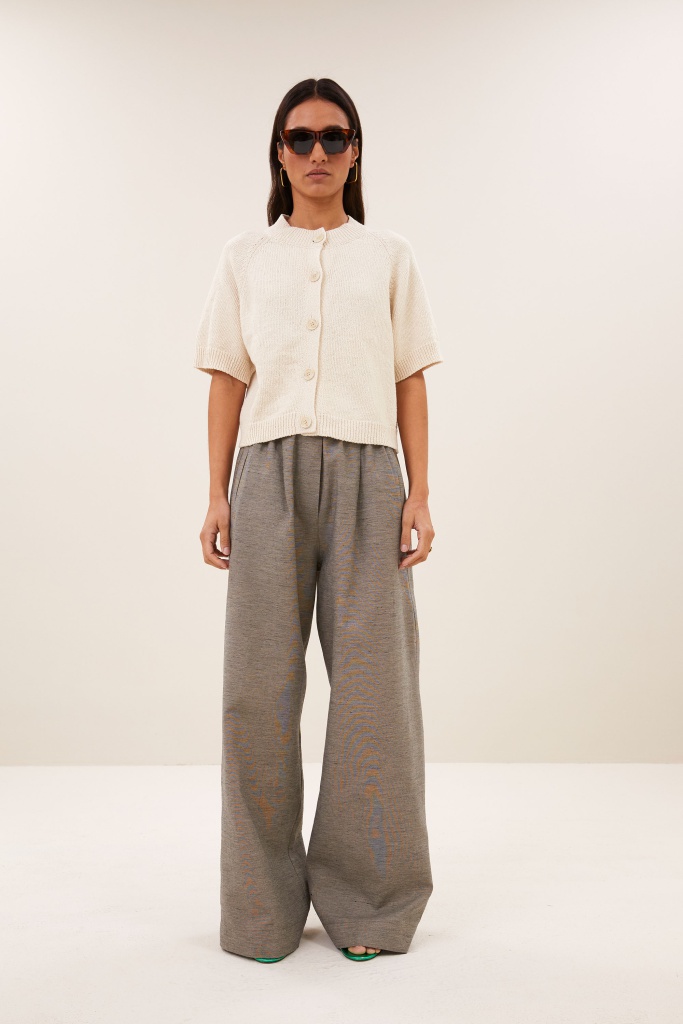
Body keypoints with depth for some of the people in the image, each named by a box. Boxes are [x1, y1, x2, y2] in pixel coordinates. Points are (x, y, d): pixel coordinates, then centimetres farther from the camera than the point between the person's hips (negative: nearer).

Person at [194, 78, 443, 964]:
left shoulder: (389, 258, 14)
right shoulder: (244, 260, 15)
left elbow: (410, 384, 10)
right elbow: (227, 383, 11)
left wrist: (420, 495, 0)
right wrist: (218, 495, 2)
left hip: (364, 473, 0)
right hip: (269, 470, 1)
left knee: (373, 681, -3)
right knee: (260, 683, -3)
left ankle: (365, 901, 12)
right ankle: (266, 901, 11)